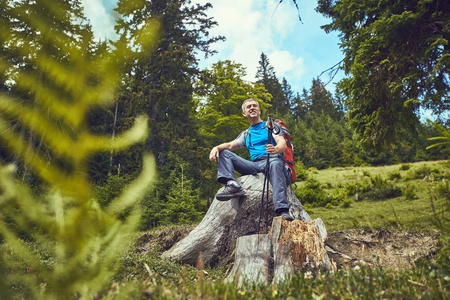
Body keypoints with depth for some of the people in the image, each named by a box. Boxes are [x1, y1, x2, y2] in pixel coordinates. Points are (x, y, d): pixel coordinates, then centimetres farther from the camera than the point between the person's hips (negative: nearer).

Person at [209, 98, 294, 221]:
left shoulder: (270, 126, 14)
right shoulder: (246, 134, 28)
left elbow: (283, 144, -3)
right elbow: (230, 145, 14)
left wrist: (275, 149, -29)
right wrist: (216, 147, -10)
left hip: (272, 159, -4)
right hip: (254, 166, 4)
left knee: (275, 164, -41)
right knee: (224, 153, -7)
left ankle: (283, 211, -53)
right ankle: (232, 185, -33)